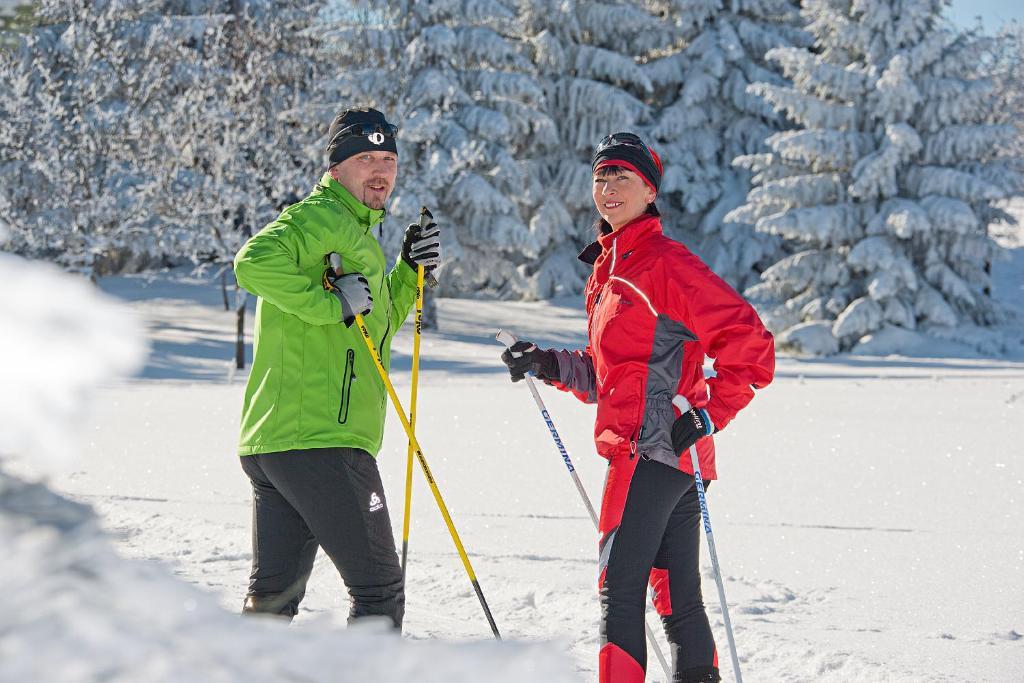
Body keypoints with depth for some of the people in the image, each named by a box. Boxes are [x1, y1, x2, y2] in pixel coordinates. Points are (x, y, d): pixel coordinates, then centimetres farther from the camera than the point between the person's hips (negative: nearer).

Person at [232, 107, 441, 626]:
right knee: (378, 590, -4)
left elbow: (376, 326, 34)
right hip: (321, 442, -10)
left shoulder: (357, 233, 26)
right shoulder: (323, 216, -6)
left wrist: (410, 271, 21)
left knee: (274, 594, 11)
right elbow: (254, 262, -23)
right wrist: (330, 302, -21)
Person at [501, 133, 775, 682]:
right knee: (676, 596, 11)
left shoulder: (665, 262, -10)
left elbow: (748, 342, -14)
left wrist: (707, 414, -17)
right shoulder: (608, 270, 19)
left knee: (620, 589, -9)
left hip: (649, 446, -9)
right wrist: (551, 366, 11)